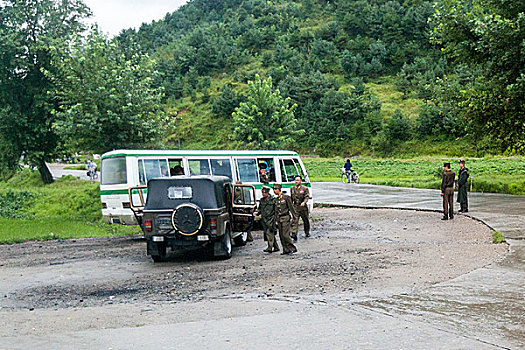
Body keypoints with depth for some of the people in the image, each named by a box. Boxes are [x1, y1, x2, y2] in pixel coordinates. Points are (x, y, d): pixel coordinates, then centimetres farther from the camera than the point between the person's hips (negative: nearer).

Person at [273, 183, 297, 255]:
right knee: (281, 235, 5)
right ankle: (286, 250, 12)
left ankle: (293, 248, -2)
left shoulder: (286, 197, -6)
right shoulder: (276, 199, 13)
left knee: (285, 234, -12)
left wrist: (294, 217, -6)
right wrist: (276, 220, 13)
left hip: (285, 218, -7)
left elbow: (291, 207, -5)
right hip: (279, 219, 7)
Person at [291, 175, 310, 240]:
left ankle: (307, 233, 33)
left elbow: (307, 196, -10)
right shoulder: (292, 189, 10)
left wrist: (304, 202, -27)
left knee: (306, 220, 12)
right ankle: (294, 234, -22)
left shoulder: (305, 188, -1)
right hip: (295, 207, 1)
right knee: (295, 220, -13)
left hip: (303, 207, -1)